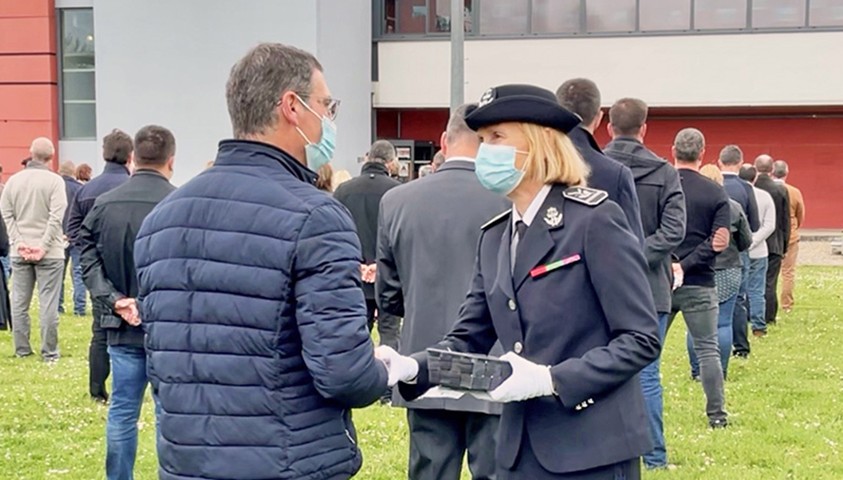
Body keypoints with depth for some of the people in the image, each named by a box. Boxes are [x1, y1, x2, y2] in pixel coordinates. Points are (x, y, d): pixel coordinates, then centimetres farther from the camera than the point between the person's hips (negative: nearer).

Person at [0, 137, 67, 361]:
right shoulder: (54, 181, -9)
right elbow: (56, 217, -14)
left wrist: (18, 242, -1)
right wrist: (44, 246, -10)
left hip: (20, 252, 4)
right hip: (48, 252, -4)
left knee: (20, 301, 10)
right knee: (48, 303, 0)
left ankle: (21, 349, 15)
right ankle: (49, 351, 2)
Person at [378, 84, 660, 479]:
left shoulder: (595, 220, -10)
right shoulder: (495, 236, 11)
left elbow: (641, 339, -12)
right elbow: (471, 338, 10)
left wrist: (551, 379, -21)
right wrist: (413, 367, -9)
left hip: (591, 448, -6)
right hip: (520, 447, 6)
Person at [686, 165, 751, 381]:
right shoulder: (734, 208, -3)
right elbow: (746, 242, 4)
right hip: (727, 273, 1)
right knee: (723, 324, 7)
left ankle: (697, 371, 12)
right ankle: (721, 371, 10)